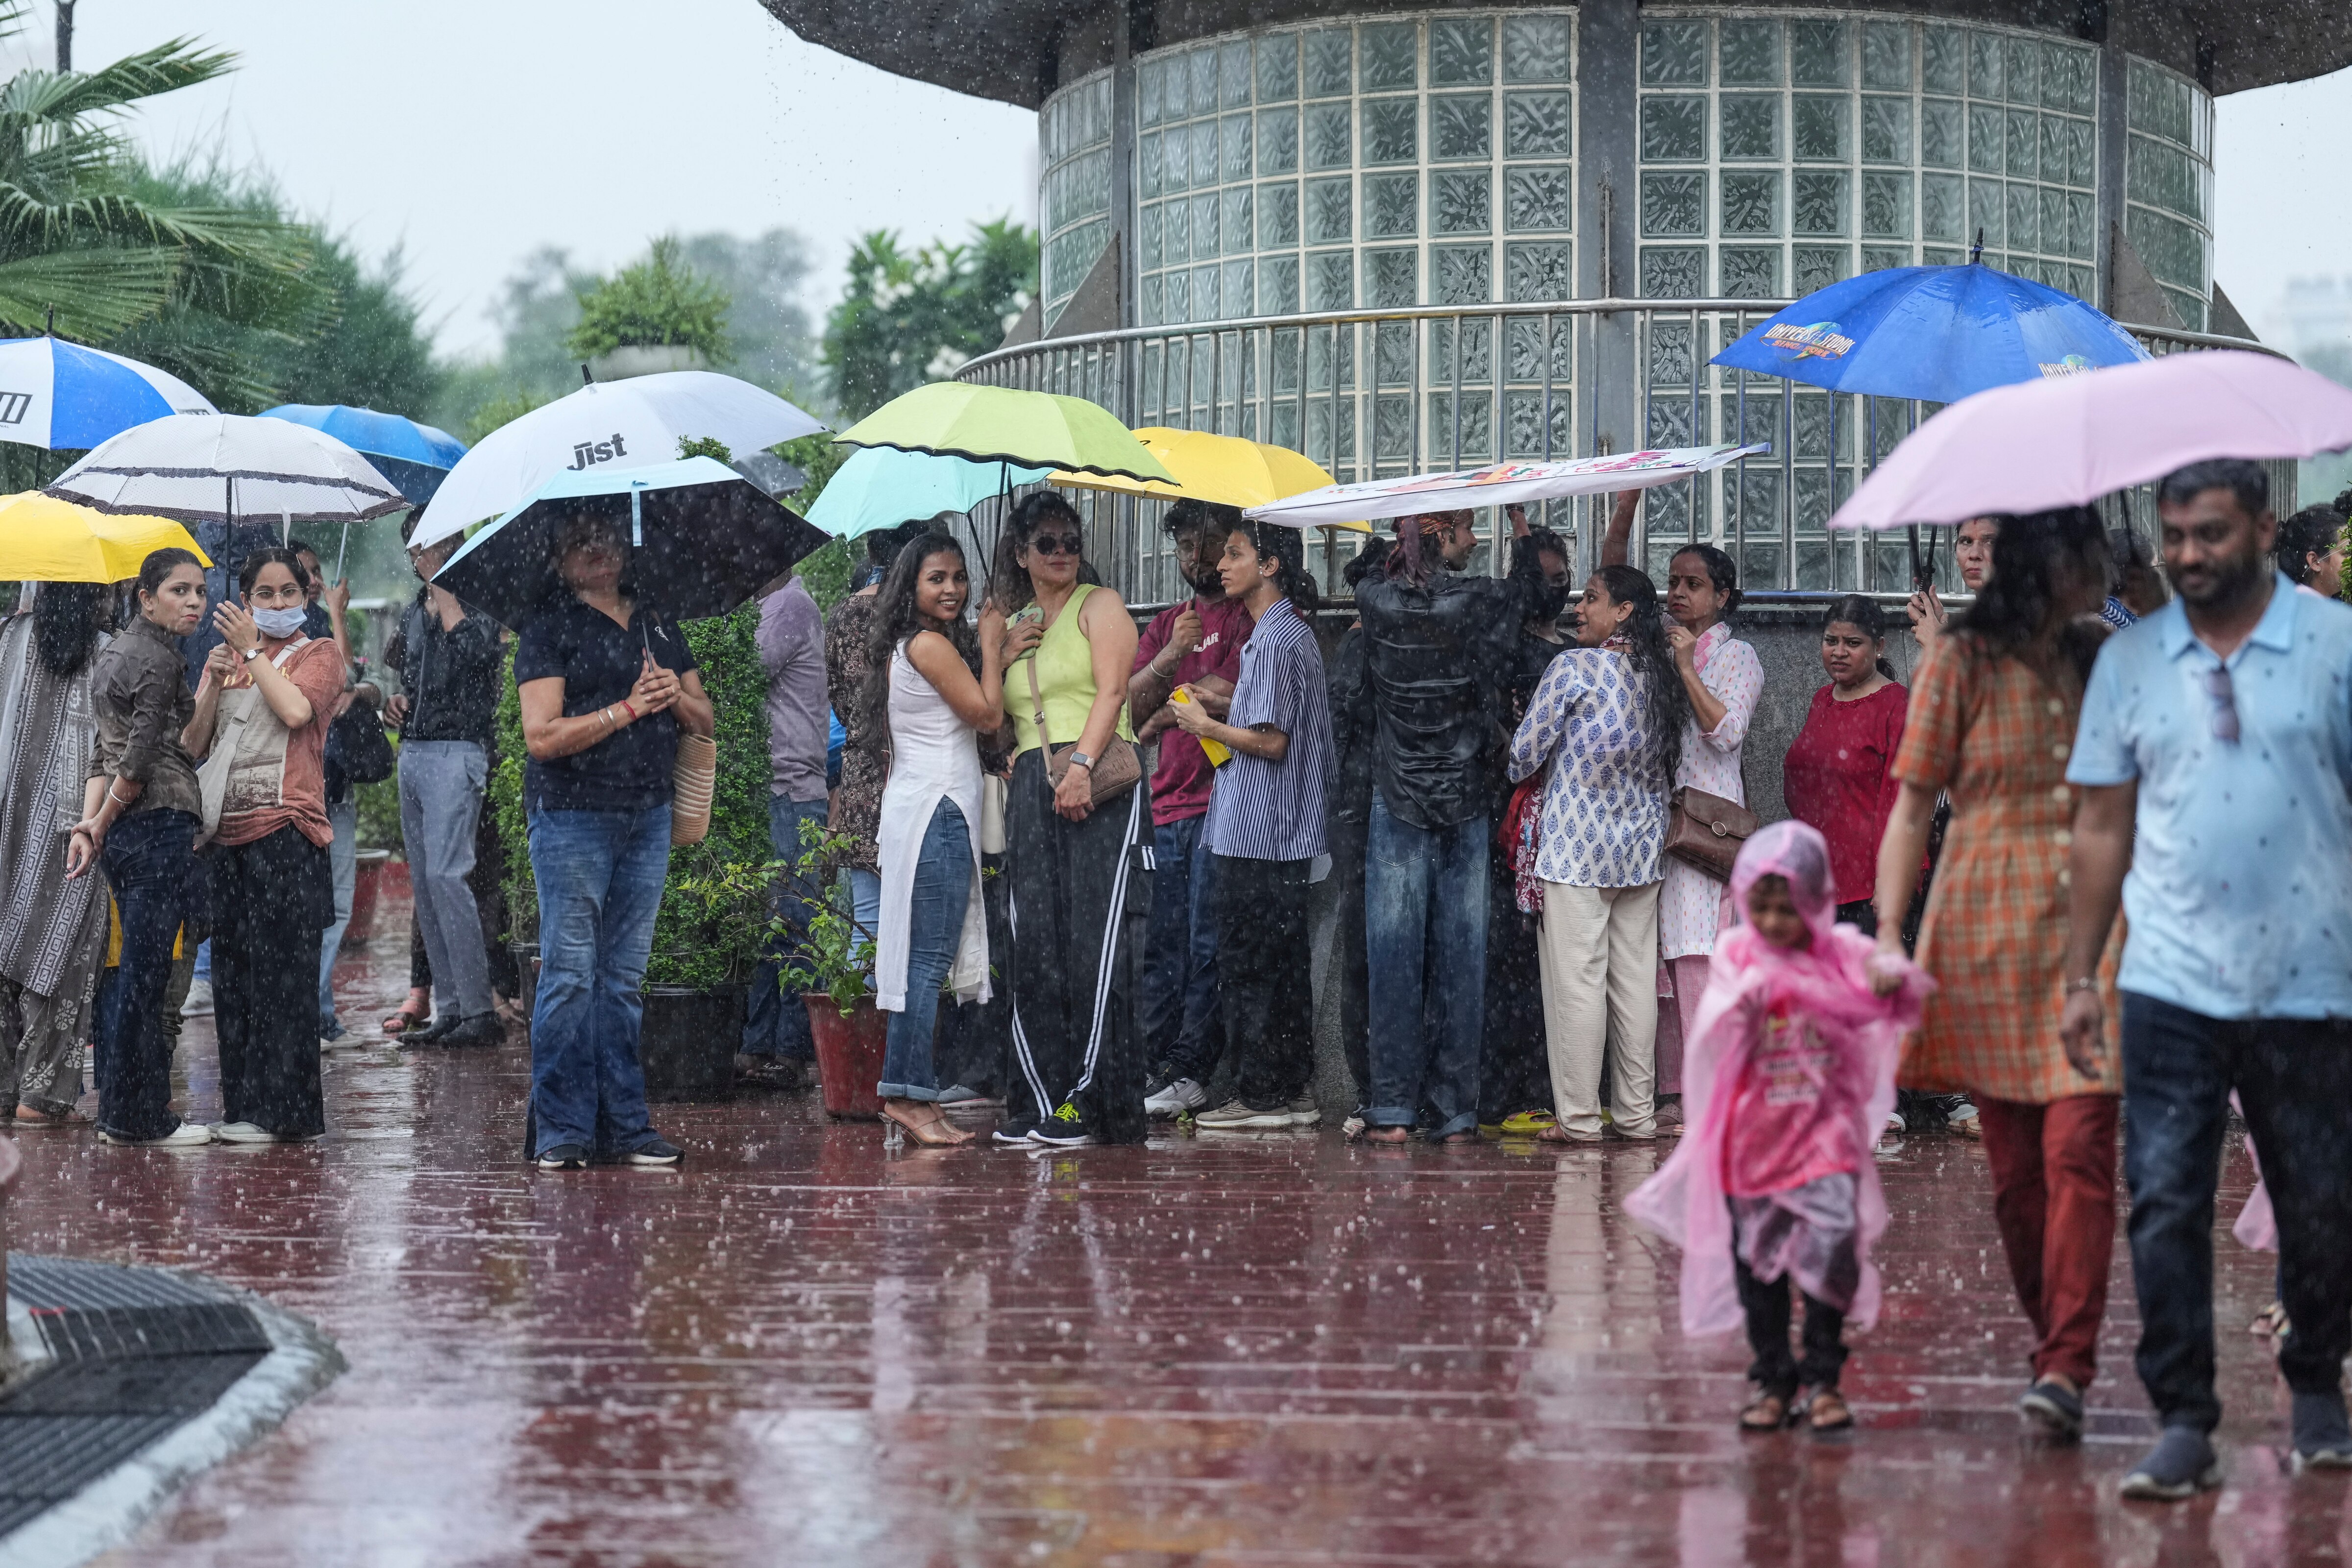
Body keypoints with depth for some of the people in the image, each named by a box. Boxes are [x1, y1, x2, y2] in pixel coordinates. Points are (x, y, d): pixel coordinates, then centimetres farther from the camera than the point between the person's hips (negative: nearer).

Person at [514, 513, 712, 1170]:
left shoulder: (658, 627, 16)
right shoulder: (549, 629, -2)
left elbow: (706, 723, 18)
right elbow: (542, 737, -11)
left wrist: (677, 698, -4)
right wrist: (629, 709, -14)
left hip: (648, 817, 5)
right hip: (572, 817, -5)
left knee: (625, 975, 8)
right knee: (570, 972, -7)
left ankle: (624, 1124, 11)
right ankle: (561, 1131, -4)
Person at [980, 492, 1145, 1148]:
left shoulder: (1099, 605, 8)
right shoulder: (1008, 623, 23)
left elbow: (1111, 689, -6)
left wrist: (1082, 763, -20)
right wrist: (1001, 657, 5)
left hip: (1099, 781, -5)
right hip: (1031, 784, 5)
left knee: (1092, 940, -12)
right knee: (1034, 942, -3)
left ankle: (1085, 1100, -13)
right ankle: (1039, 1101, -3)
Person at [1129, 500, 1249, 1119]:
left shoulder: (1247, 616, 0)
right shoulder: (1167, 623, 20)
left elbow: (1223, 695, -10)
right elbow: (1129, 702, 8)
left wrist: (1158, 721, 1)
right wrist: (1170, 655, -9)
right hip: (1168, 805, 6)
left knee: (1207, 946, -6)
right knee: (1162, 946, 6)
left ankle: (1189, 1070, -6)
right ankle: (1153, 1064, 8)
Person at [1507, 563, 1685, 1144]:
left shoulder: (1575, 668, -11)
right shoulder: (1661, 676, 7)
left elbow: (1526, 753, -6)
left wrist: (1527, 771, 15)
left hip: (1575, 845, -6)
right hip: (1641, 845, 6)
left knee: (1576, 979, -4)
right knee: (1635, 978, 8)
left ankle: (1578, 1117, -4)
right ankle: (1636, 1113, 10)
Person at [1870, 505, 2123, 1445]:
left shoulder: (2107, 661, 11)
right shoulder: (1962, 663, 3)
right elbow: (1913, 805, 1)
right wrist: (1890, 935, -7)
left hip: (2090, 928, 1)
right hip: (1987, 936, -1)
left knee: (2079, 1148, -13)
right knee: (2013, 1166, 3)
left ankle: (2065, 1369, -15)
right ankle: (2055, 1343, 18)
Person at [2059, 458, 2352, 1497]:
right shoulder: (2130, 660, 7)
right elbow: (2103, 827, 10)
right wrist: (2080, 976, 7)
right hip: (2172, 988, 1)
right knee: (2165, 1205, -5)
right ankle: (2185, 1424, 1)